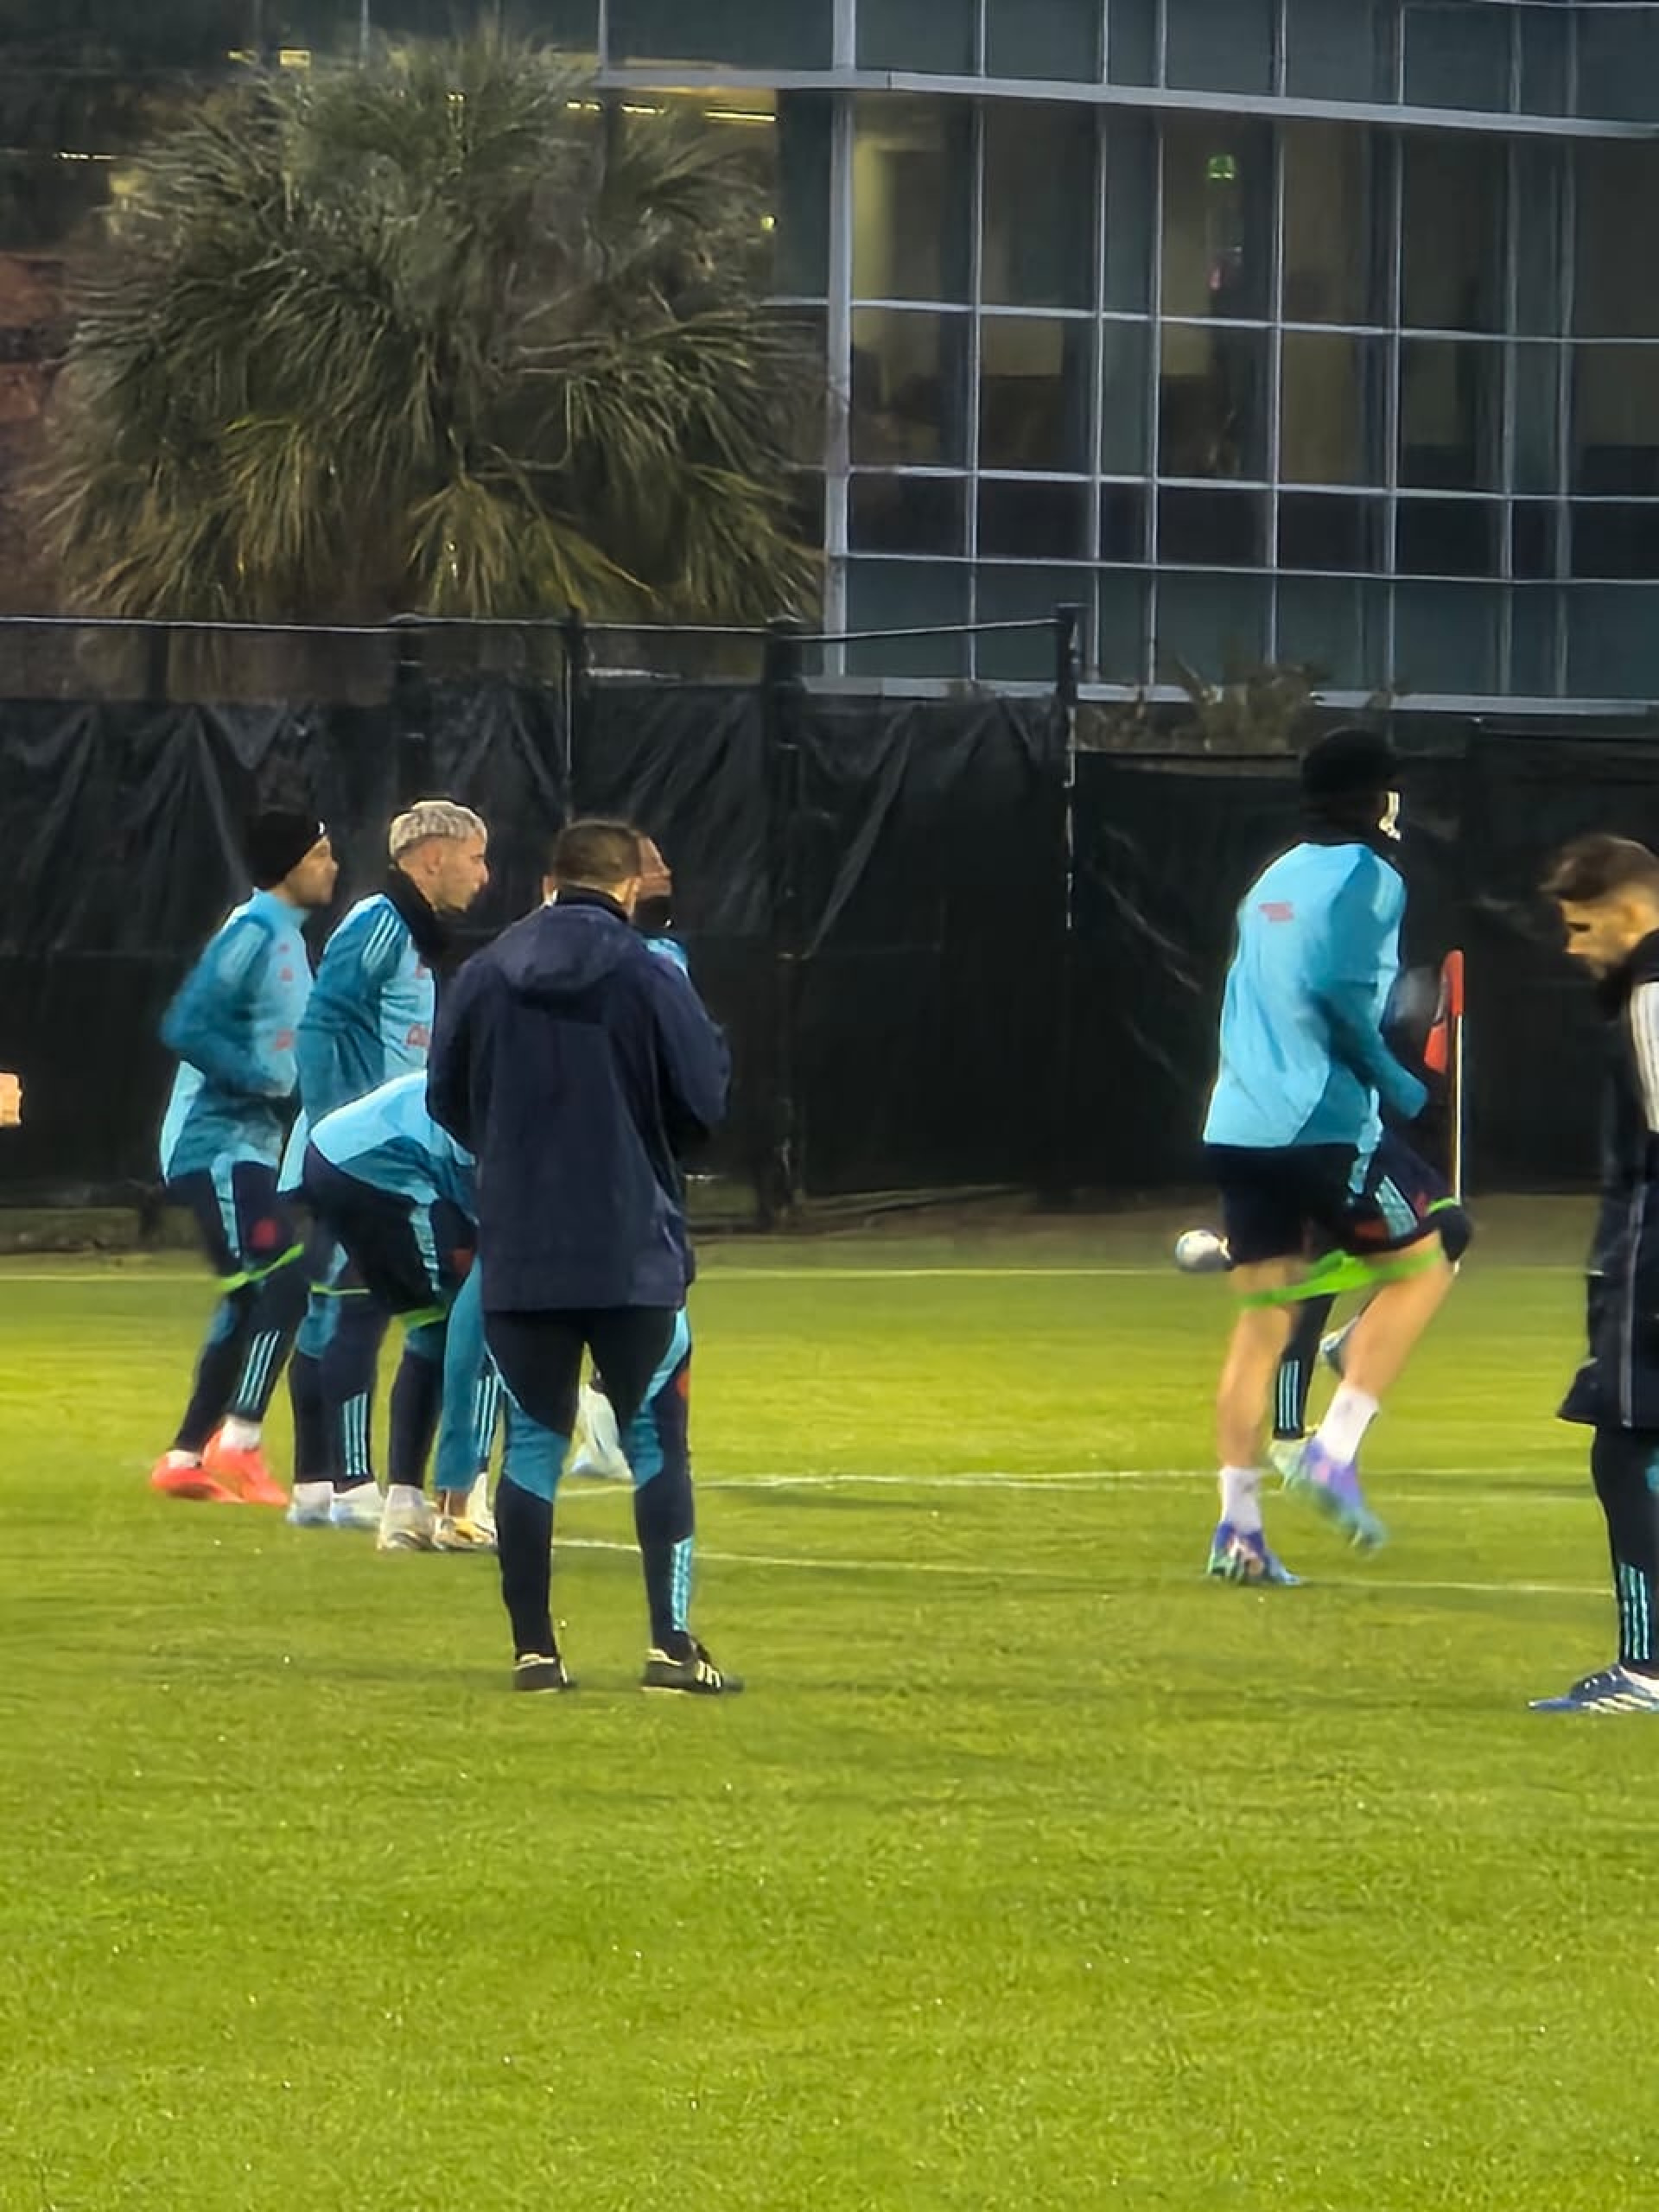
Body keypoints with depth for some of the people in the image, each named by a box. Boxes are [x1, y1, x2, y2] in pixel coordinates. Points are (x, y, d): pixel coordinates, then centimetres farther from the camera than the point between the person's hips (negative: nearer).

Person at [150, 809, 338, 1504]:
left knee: (250, 1302, 12)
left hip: (250, 1145, 10)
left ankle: (186, 1457, 17)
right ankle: (238, 1443, -14)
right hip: (216, 1144, -10)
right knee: (281, 1283, -16)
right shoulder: (251, 934, -15)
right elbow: (185, 1028, -22)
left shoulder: (288, 940, 14)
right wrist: (262, 1078, -22)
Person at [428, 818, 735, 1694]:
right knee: (656, 1442, 5)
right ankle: (671, 1643, -3)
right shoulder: (649, 977, -8)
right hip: (633, 1257, -3)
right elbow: (704, 1102, -5)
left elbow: (446, 1102, 9)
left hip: (518, 1258, 3)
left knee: (532, 1442, 9)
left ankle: (534, 1648, 7)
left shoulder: (483, 976, 1)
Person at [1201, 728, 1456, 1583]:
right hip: (1319, 1126, -7)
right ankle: (1334, 1450, -3)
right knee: (1420, 1266, 10)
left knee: (1261, 1321, 9)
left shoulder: (1276, 878, 18)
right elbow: (1338, 990, -19)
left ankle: (1238, 1528, 5)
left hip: (1238, 1126, 7)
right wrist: (1395, 1084, -9)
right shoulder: (1369, 878, -6)